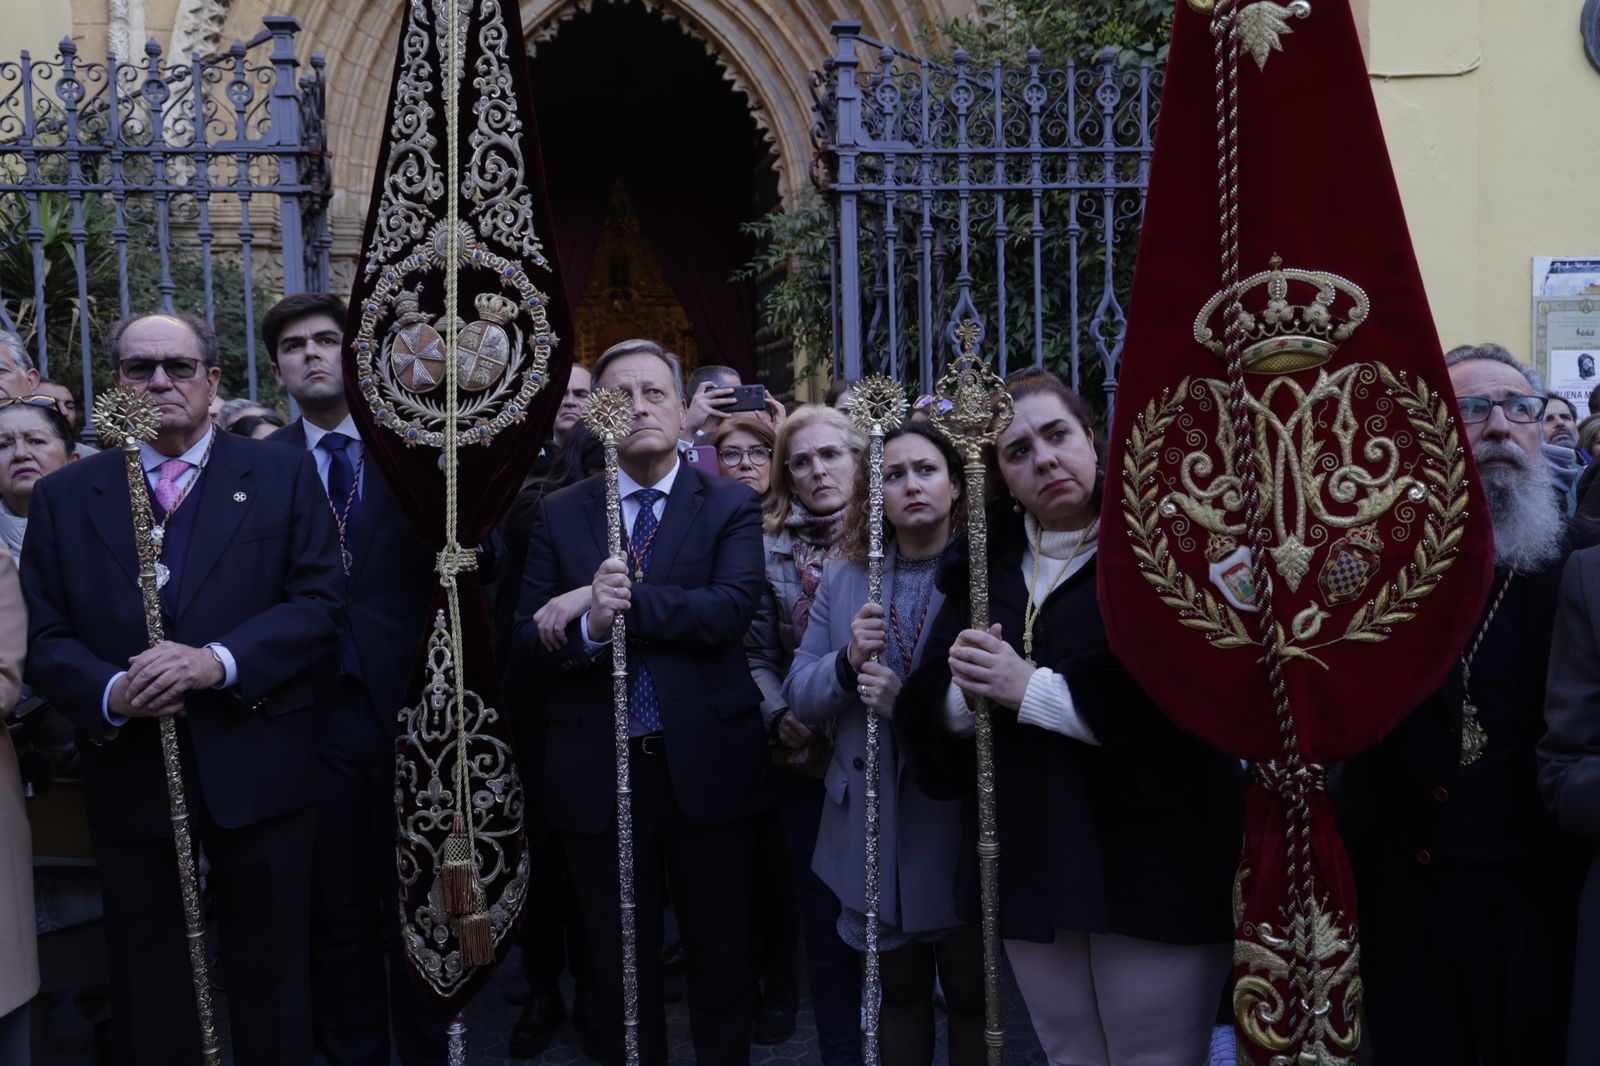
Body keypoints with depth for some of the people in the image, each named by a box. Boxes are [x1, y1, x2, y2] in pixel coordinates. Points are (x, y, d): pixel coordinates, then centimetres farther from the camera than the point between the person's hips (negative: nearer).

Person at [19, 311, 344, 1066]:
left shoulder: (283, 476, 2)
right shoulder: (63, 496, 7)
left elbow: (318, 603, -5)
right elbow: (44, 638, 3)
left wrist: (220, 661, -19)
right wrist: (108, 692, -17)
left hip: (257, 770, -1)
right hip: (130, 777, 2)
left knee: (271, 978, 12)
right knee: (148, 991, 14)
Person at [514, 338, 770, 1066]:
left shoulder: (730, 508, 0)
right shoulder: (560, 514, 5)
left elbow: (732, 610, -17)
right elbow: (528, 638, -1)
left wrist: (623, 602, -18)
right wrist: (587, 626, -21)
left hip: (705, 768, -1)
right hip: (598, 773, 2)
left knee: (721, 959, 14)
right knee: (621, 968, 16)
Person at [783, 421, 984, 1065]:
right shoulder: (843, 580, 5)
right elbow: (799, 700, 4)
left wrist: (911, 705, -23)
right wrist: (847, 662, -15)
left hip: (961, 820, -3)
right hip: (872, 825, 3)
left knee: (972, 996, 13)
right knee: (898, 989, 20)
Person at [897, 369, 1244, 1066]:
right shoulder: (984, 566, 8)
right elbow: (927, 716, 5)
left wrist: (1030, 688, -21)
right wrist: (967, 693, -16)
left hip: (1153, 870, -4)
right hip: (1029, 869, 5)